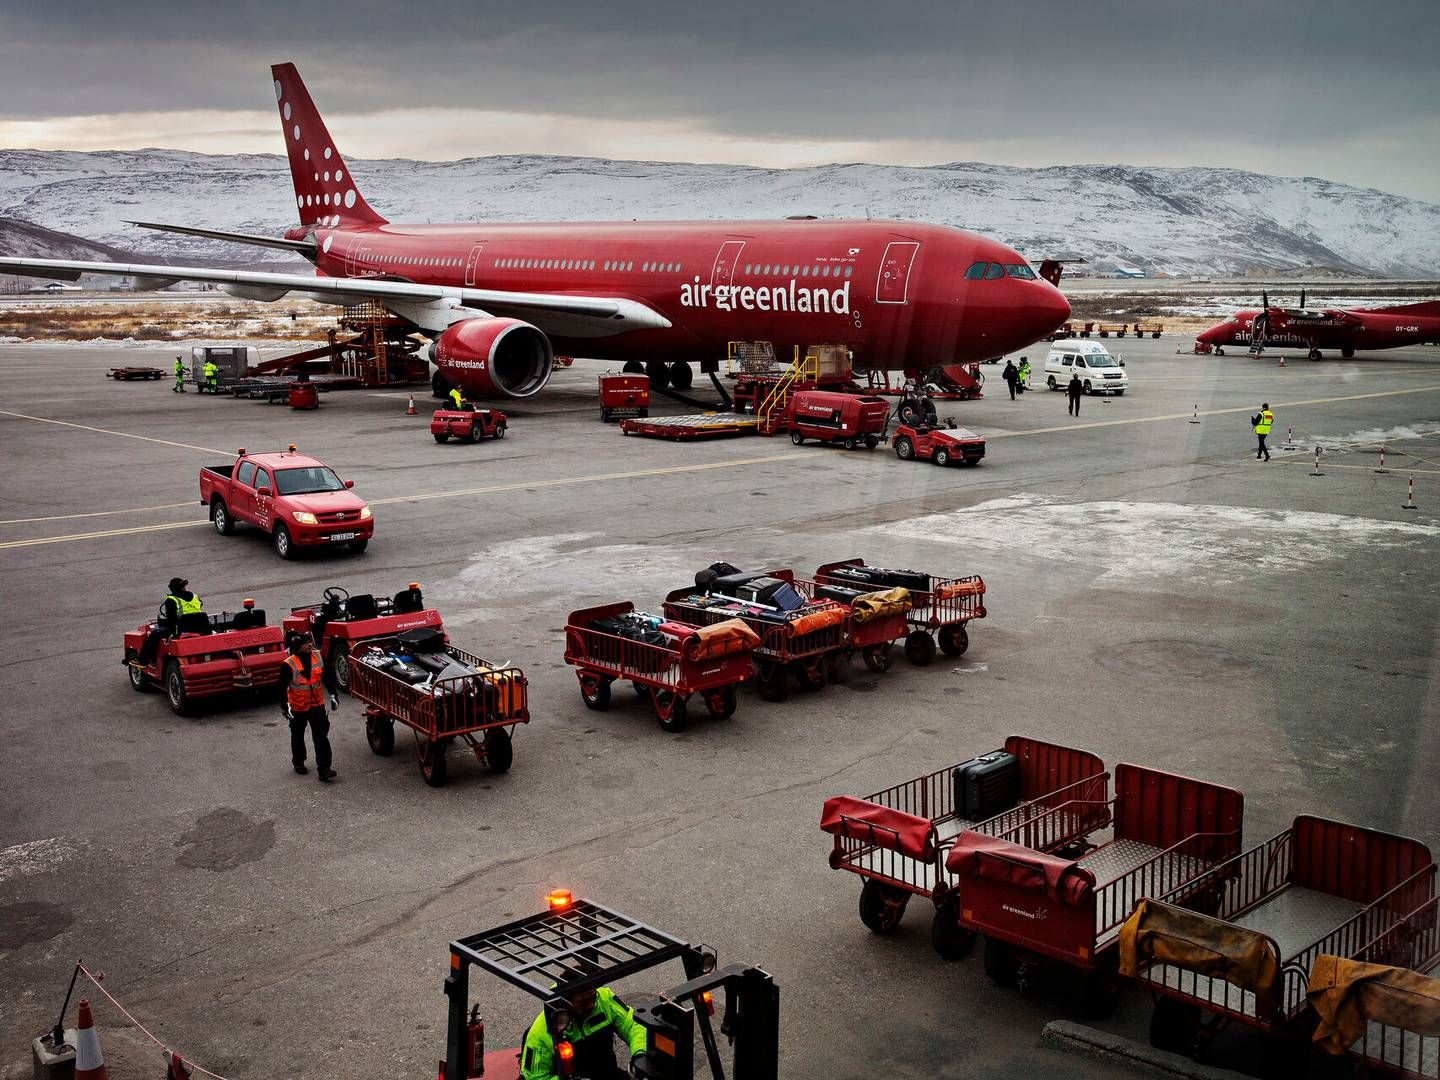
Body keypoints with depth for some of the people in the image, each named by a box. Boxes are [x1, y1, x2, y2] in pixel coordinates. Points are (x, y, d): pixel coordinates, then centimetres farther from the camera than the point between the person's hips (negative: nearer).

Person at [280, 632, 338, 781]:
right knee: (298, 737, 17)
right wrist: (285, 706, -17)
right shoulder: (289, 665, -16)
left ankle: (323, 769, -9)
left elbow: (327, 677, 8)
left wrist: (333, 695, 9)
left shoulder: (318, 657, -3)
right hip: (298, 707, -2)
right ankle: (298, 763, 38)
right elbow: (283, 686, -13)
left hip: (317, 704, 2)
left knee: (321, 737, -7)